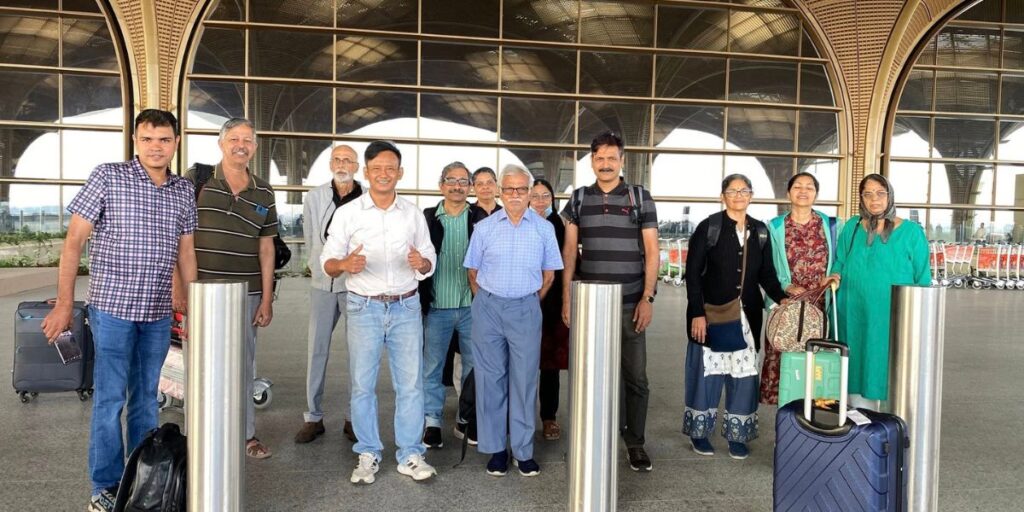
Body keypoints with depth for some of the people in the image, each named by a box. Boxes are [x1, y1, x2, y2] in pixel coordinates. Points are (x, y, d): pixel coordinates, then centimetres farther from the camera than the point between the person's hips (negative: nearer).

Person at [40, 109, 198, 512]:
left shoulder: (184, 192, 6)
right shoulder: (107, 177, -5)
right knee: (110, 397, 2)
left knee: (147, 397, 13)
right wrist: (64, 303, -8)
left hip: (159, 312, 4)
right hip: (112, 307, -4)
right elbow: (74, 240, -5)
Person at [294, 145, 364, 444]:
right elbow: (310, 238, 12)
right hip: (323, 283, 2)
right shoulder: (314, 197, 4)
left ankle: (353, 417, 15)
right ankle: (313, 417, 16)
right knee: (317, 349, 6)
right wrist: (320, 266, 11)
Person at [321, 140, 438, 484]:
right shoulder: (347, 213, 2)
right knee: (363, 385, 4)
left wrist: (421, 263, -14)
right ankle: (368, 455, 19)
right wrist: (345, 264, -23)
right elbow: (327, 262, 0)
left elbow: (430, 263, 10)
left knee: (411, 384, 4)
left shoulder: (414, 214, 8)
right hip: (364, 307, -1)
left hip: (406, 307, 1)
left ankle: (410, 455, 16)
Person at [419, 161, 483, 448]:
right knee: (432, 367, 7)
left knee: (474, 367, 10)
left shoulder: (481, 218, 3)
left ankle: (467, 420, 25)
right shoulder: (427, 218, 3)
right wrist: (420, 301, -6)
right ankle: (432, 422, 20)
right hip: (437, 307, 0)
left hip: (472, 306, 1)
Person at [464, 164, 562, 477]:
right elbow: (473, 272, 9)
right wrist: (487, 302, 7)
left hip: (526, 310, 0)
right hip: (489, 308, 1)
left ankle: (524, 451, 13)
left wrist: (529, 303, 10)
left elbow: (549, 275, 11)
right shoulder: (485, 228, 4)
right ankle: (496, 449, 17)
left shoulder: (544, 229, 4)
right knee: (491, 379, 5)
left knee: (524, 380, 3)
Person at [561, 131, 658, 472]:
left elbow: (651, 251, 2)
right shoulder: (579, 199, 8)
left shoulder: (640, 198, 3)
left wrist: (647, 298, -5)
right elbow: (569, 250, 7)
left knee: (635, 377, 4)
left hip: (630, 304, -1)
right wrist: (566, 298, 1)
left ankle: (636, 442, 18)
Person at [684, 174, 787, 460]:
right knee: (707, 372, 4)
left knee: (743, 375, 7)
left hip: (747, 316, 4)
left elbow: (767, 273, 11)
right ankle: (699, 432, 19)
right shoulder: (709, 227, -5)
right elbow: (693, 272, -7)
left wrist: (781, 298, -8)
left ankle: (737, 435, 20)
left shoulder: (760, 231, 9)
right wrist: (697, 313, -13)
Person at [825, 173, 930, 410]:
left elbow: (922, 279, 3)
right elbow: (839, 264, 15)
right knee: (859, 371, 8)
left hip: (894, 321, -2)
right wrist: (835, 276, -8)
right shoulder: (851, 227, 8)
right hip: (855, 318, 2)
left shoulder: (911, 231, 1)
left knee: (891, 375, 1)